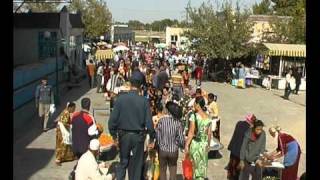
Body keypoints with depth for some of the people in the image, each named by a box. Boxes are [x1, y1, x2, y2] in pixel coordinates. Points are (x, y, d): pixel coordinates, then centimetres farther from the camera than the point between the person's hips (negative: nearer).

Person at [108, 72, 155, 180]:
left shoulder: (120, 99, -9)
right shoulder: (144, 101, -12)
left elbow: (113, 119, -8)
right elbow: (148, 122, -11)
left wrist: (114, 136, 6)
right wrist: (152, 138, 1)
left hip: (124, 135, 1)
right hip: (138, 136, -1)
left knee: (123, 163, 18)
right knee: (136, 165, 14)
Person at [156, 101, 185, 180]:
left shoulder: (161, 120, -12)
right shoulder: (178, 122, -12)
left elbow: (157, 134, -9)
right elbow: (181, 138, -10)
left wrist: (159, 144, 9)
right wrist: (182, 145, 11)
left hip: (162, 150, 0)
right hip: (174, 150, 0)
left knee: (163, 170, 16)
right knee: (173, 169, 16)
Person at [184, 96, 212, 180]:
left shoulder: (194, 116, -15)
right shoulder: (208, 117, 1)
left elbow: (191, 133, -15)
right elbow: (209, 133, 5)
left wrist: (186, 145, -9)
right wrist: (208, 144, 17)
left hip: (195, 144, -5)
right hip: (204, 144, 5)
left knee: (195, 166, 10)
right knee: (202, 165, 16)